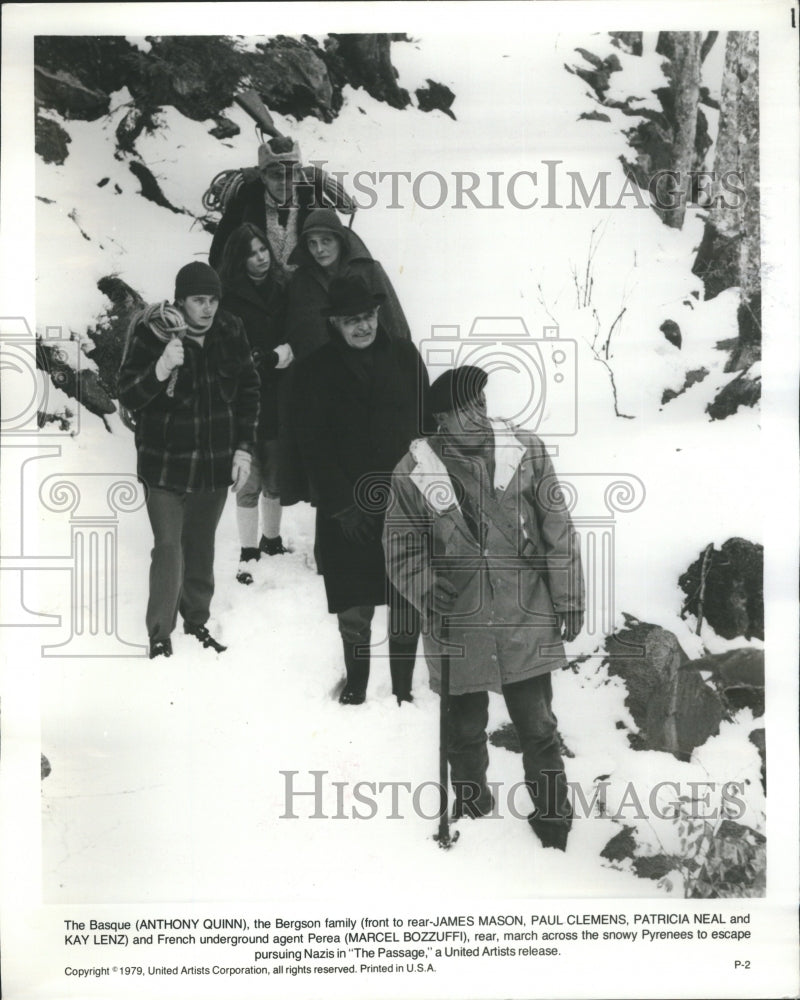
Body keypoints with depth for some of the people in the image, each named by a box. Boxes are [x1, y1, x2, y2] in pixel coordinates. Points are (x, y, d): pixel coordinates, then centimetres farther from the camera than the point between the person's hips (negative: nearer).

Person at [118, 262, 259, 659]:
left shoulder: (231, 333, -3)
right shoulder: (151, 335, -13)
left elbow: (249, 391, 7)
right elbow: (128, 396, -14)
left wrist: (243, 448, 2)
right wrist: (160, 371, -32)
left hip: (216, 460, 4)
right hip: (166, 462, -3)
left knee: (202, 545, 16)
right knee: (168, 546, -7)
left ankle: (197, 620, 32)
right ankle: (159, 634, 5)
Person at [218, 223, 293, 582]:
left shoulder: (282, 288, 8)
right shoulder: (230, 297, -6)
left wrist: (290, 351, -7)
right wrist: (272, 358, -12)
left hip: (280, 397, 4)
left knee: (276, 476, 12)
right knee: (251, 480, -2)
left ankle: (271, 540, 30)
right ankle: (248, 553, 9)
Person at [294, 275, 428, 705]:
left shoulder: (404, 356, 6)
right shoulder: (316, 371, 0)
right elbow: (314, 444, -3)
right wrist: (341, 503, -9)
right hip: (349, 508, -1)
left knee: (408, 605, 5)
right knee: (353, 609, 6)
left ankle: (403, 690, 22)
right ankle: (355, 685, 27)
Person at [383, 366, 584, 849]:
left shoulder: (527, 451, -6)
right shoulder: (412, 473, -8)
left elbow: (558, 531, 1)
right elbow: (403, 551, 1)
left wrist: (569, 598, 2)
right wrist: (429, 597, -15)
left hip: (526, 622, 0)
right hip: (457, 628, 0)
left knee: (538, 729, 9)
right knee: (465, 733, 18)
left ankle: (554, 822, 30)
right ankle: (473, 810, 43)